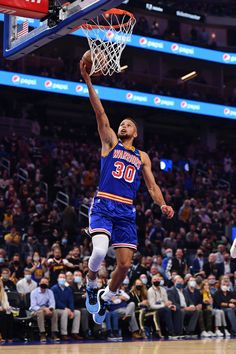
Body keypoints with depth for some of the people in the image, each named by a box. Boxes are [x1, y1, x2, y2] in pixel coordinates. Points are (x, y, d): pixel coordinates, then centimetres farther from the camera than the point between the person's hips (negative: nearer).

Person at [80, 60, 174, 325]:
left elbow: (152, 185, 15)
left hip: (127, 212, 3)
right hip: (103, 206, -3)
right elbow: (100, 113, 1)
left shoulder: (142, 157, 19)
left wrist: (163, 204, -5)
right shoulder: (110, 142, 11)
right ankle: (91, 285, 4)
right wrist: (88, 80, -9)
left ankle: (106, 297, 23)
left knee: (125, 264, -4)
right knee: (100, 250, -26)